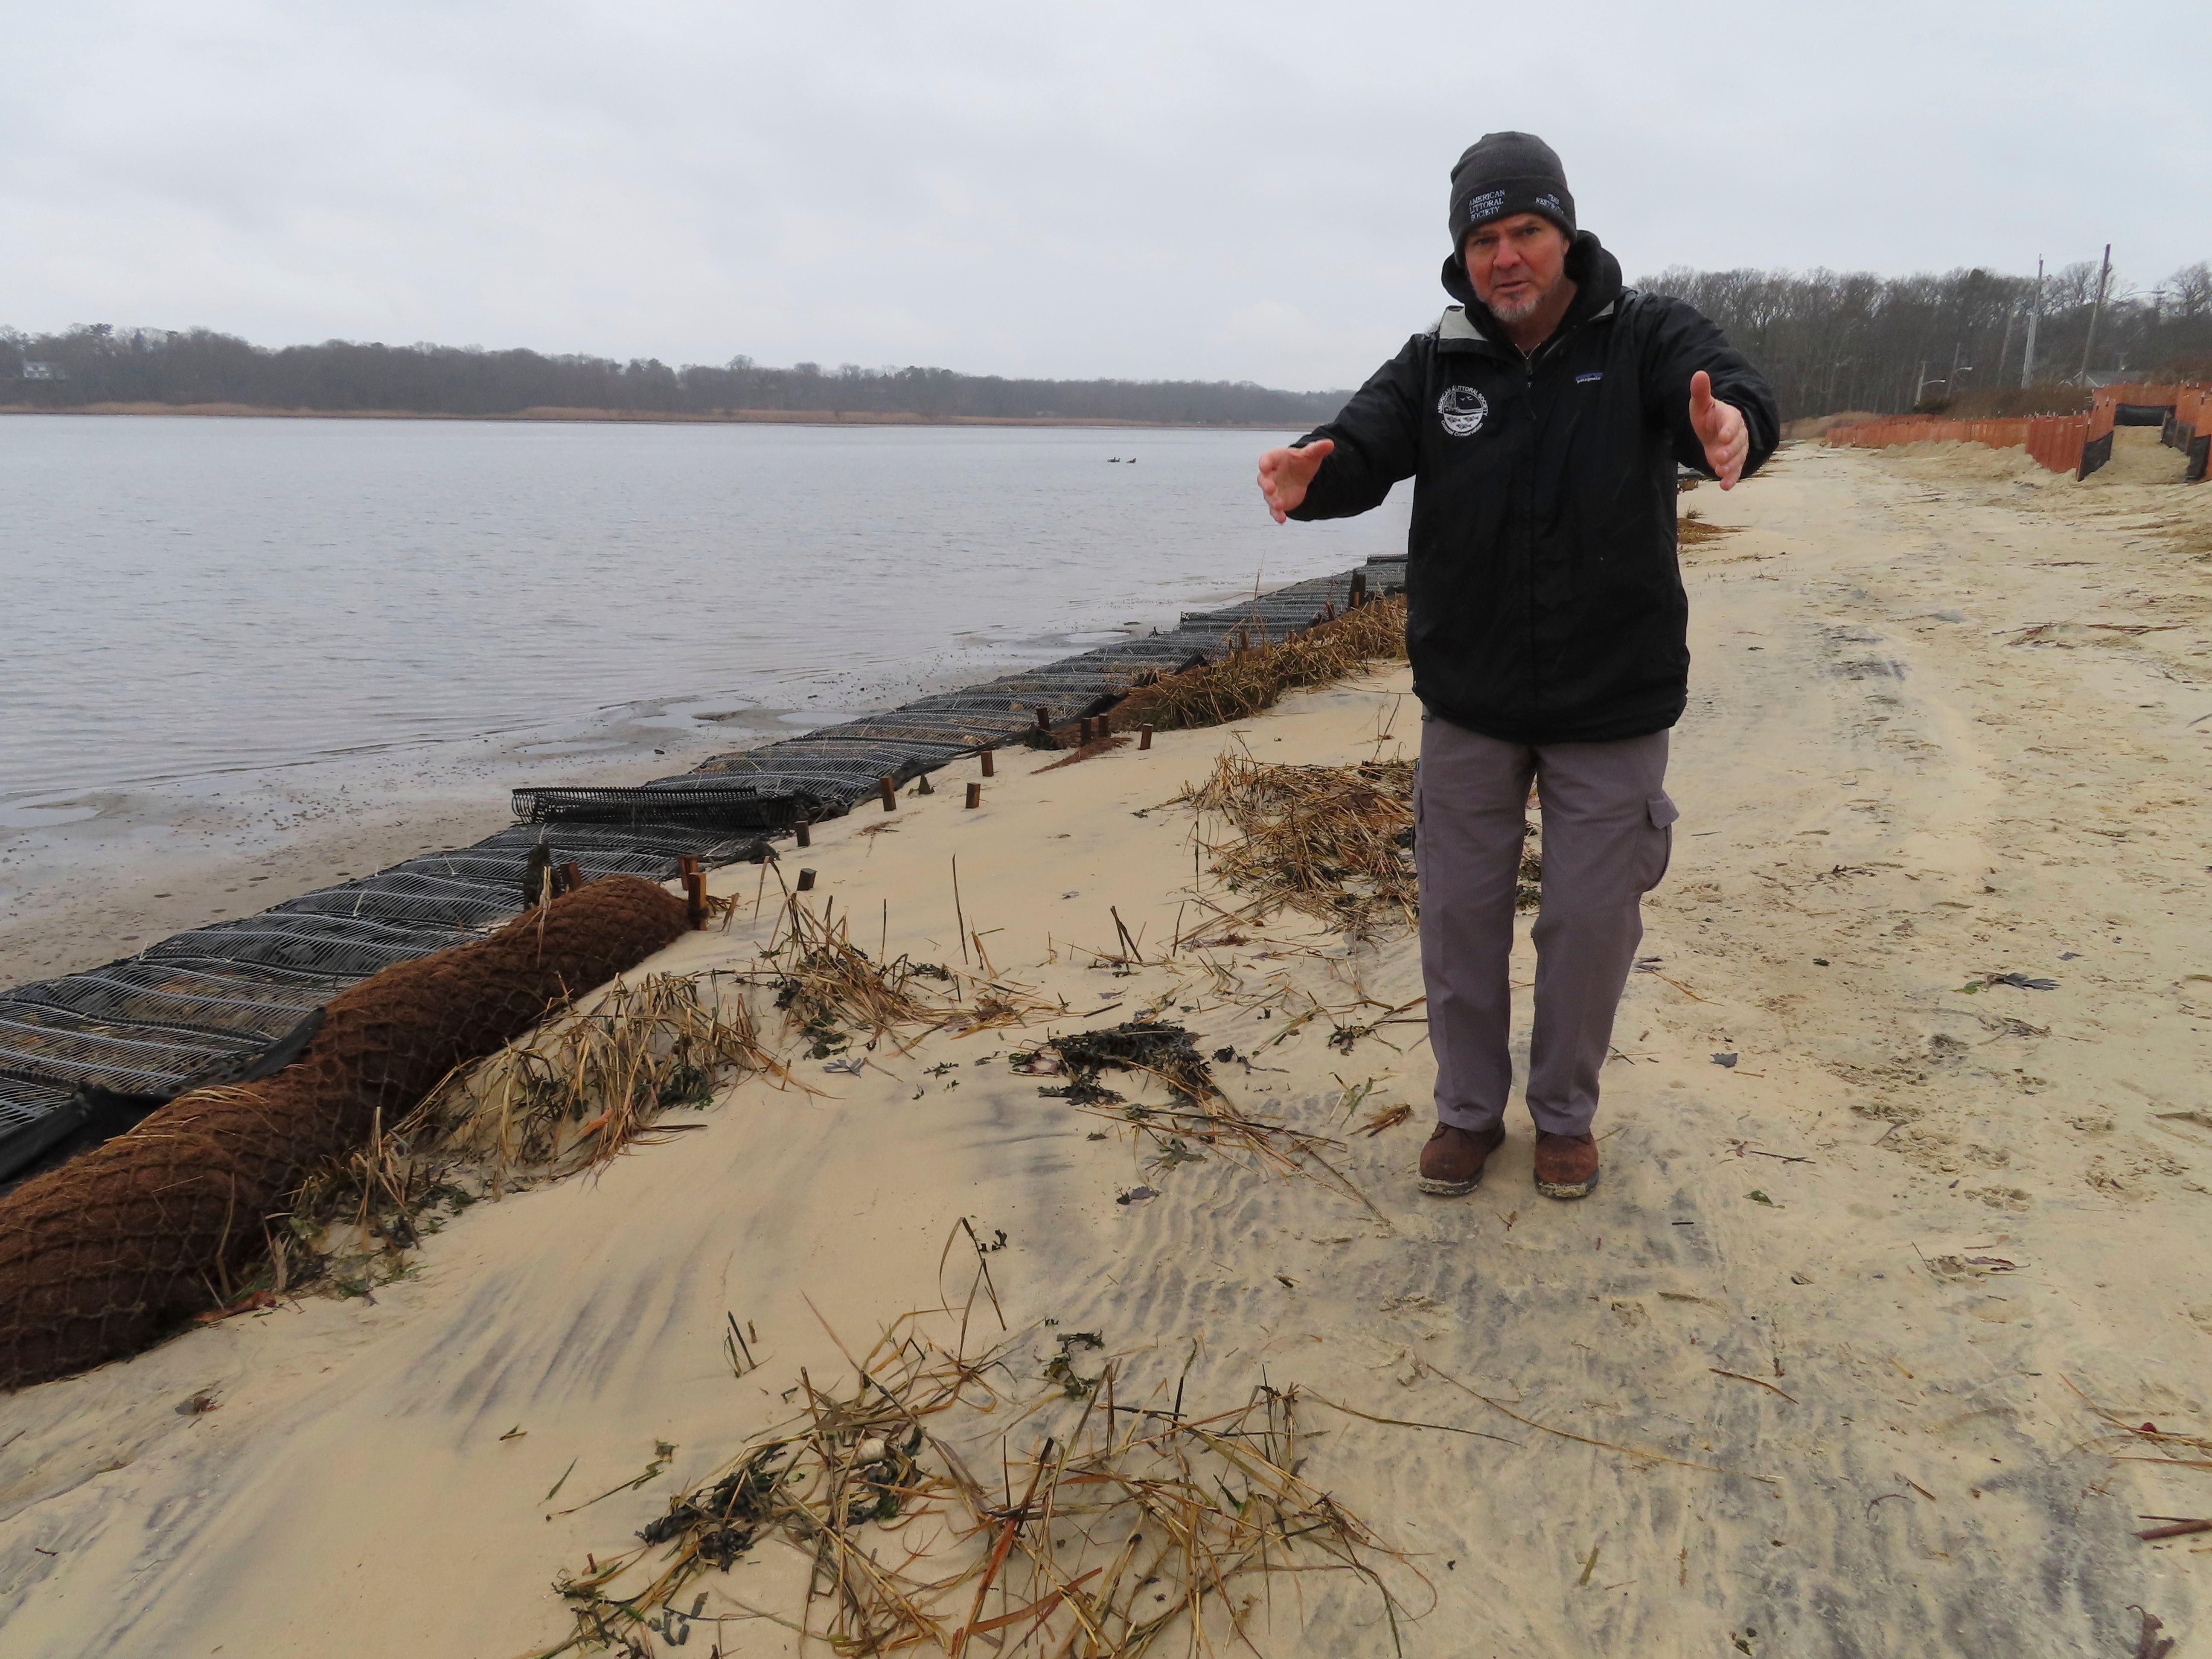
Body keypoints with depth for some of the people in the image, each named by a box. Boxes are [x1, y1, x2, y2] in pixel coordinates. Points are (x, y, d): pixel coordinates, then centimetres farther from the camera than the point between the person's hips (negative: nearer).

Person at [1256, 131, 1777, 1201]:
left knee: (1591, 922, 8)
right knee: (1459, 915, 10)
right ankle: (1468, 1110, 31)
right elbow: (1363, 450, -15)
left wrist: (1731, 423, -51)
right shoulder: (1435, 366, -1)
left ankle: (1566, 1113, 31)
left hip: (1612, 703, -1)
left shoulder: (1646, 340, -7)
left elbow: (1730, 391, -25)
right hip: (1469, 700, 2)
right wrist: (1308, 475, -40)